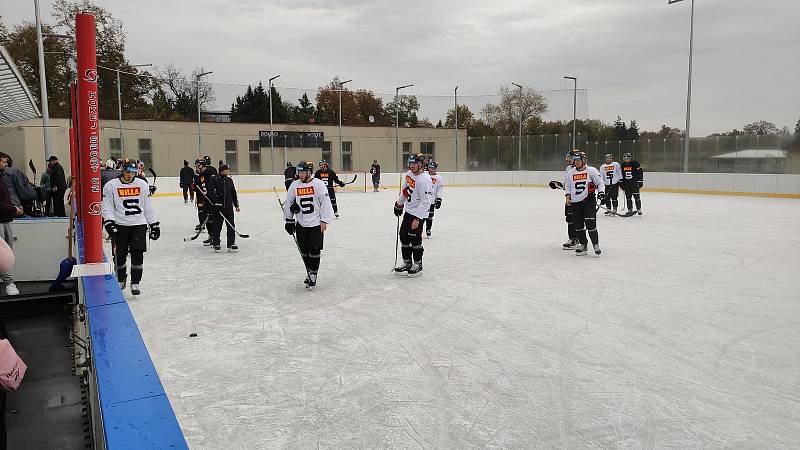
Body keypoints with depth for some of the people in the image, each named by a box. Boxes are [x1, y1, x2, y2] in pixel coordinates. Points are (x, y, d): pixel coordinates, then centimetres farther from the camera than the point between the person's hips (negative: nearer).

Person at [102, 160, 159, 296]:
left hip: (139, 224, 1)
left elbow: (148, 207, 12)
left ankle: (135, 283, 5)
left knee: (137, 254, -6)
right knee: (120, 255, 4)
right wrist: (109, 223, -15)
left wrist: (154, 224, 11)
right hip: (120, 225, -1)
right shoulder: (111, 186, 0)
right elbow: (107, 207, -1)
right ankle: (121, 280, 28)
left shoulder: (142, 185, 7)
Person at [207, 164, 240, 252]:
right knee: (217, 226, 2)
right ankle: (215, 244, 14)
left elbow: (233, 193, 18)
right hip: (218, 207, -4)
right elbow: (210, 192, -10)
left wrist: (236, 205, 17)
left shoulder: (229, 180, 12)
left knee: (231, 226, 2)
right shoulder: (214, 179, -4)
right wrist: (216, 201, -17)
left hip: (229, 206, 4)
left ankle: (231, 244, 8)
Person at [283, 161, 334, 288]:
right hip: (301, 224, 4)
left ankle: (313, 275, 9)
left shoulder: (318, 184, -9)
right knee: (304, 251, 8)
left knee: (314, 251, -6)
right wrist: (289, 220, 12)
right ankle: (310, 273, 25)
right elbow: (288, 203, 13)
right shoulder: (294, 185, 3)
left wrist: (324, 221, -12)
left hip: (316, 224, -4)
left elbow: (325, 203, -10)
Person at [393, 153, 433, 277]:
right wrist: (399, 204, 29)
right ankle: (407, 263, 21)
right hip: (408, 211, 9)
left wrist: (417, 219, -28)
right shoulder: (409, 174, 5)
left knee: (415, 239, -7)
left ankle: (418, 265, 8)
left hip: (418, 213, -9)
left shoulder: (424, 179, -22)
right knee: (403, 236, 10)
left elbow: (425, 202, -25)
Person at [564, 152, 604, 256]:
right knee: (578, 224, 5)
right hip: (575, 202, 5)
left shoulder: (591, 170, -4)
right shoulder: (570, 172, 9)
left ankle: (595, 244, 2)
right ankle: (583, 244, 19)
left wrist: (601, 192, -14)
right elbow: (567, 186, 18)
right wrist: (568, 196, 6)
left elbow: (599, 182, 0)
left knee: (590, 223, -12)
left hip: (589, 200, -4)